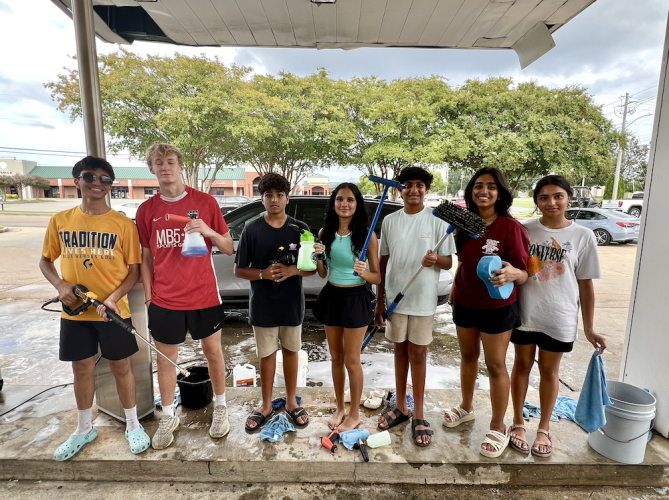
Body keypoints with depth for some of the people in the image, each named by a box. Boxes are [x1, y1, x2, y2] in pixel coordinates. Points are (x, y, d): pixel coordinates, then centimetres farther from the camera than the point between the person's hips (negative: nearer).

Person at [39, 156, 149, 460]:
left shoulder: (123, 224, -8)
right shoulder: (60, 221, 0)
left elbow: (134, 271, -5)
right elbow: (45, 261, 11)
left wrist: (114, 298, -20)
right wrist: (60, 284, -9)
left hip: (113, 311, -2)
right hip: (74, 312, 3)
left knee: (121, 368, 10)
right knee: (82, 369, 17)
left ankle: (133, 425, 30)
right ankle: (84, 429, 39)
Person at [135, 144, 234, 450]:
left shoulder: (205, 202, -4)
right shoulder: (146, 210, 3)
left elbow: (229, 249, -2)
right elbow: (146, 258, 9)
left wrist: (209, 232, -20)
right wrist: (148, 295, 4)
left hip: (204, 295, -1)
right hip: (165, 299, 2)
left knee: (213, 351, 12)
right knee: (166, 358, 13)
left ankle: (220, 408, 34)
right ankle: (168, 418, 34)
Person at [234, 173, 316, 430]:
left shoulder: (300, 229, -3)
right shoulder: (252, 229, -5)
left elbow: (312, 267, 1)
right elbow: (239, 270, -2)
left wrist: (293, 270, -19)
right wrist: (263, 274, -20)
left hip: (293, 304, 1)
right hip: (263, 306, -1)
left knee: (291, 351, 15)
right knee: (267, 354, 13)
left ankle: (291, 402, 34)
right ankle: (266, 405, 32)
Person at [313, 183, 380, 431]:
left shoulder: (366, 234, -12)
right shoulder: (325, 232, 0)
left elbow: (377, 277, -9)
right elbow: (323, 274, 7)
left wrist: (364, 272, -29)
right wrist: (318, 257, -13)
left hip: (356, 298, -4)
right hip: (331, 296, 5)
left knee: (351, 361, 8)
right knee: (336, 358, 17)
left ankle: (355, 414, 30)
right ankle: (340, 408, 37)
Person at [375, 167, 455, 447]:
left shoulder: (438, 221, -5)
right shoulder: (389, 221, 4)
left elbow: (448, 262, -3)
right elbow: (384, 261, 6)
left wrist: (436, 260, -27)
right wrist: (380, 300, 5)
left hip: (422, 299, -2)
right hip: (395, 297, 3)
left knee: (417, 353, 6)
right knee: (400, 350, 14)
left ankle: (418, 416, 21)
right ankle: (400, 407, 30)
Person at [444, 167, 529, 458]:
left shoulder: (510, 227, -16)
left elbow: (523, 274, -17)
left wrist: (512, 273, -38)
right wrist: (455, 288, 13)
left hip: (497, 307, -5)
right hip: (464, 303, 5)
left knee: (495, 365, 7)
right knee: (468, 356, 20)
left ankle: (498, 428, 25)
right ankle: (466, 408, 41)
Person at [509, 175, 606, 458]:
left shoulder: (583, 236, -4)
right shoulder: (525, 230, -3)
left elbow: (586, 285, -1)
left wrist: (589, 328, 0)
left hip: (559, 317, 0)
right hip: (524, 313, 1)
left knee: (549, 371, 15)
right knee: (522, 365, 14)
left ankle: (544, 429, 35)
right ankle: (518, 423, 33)